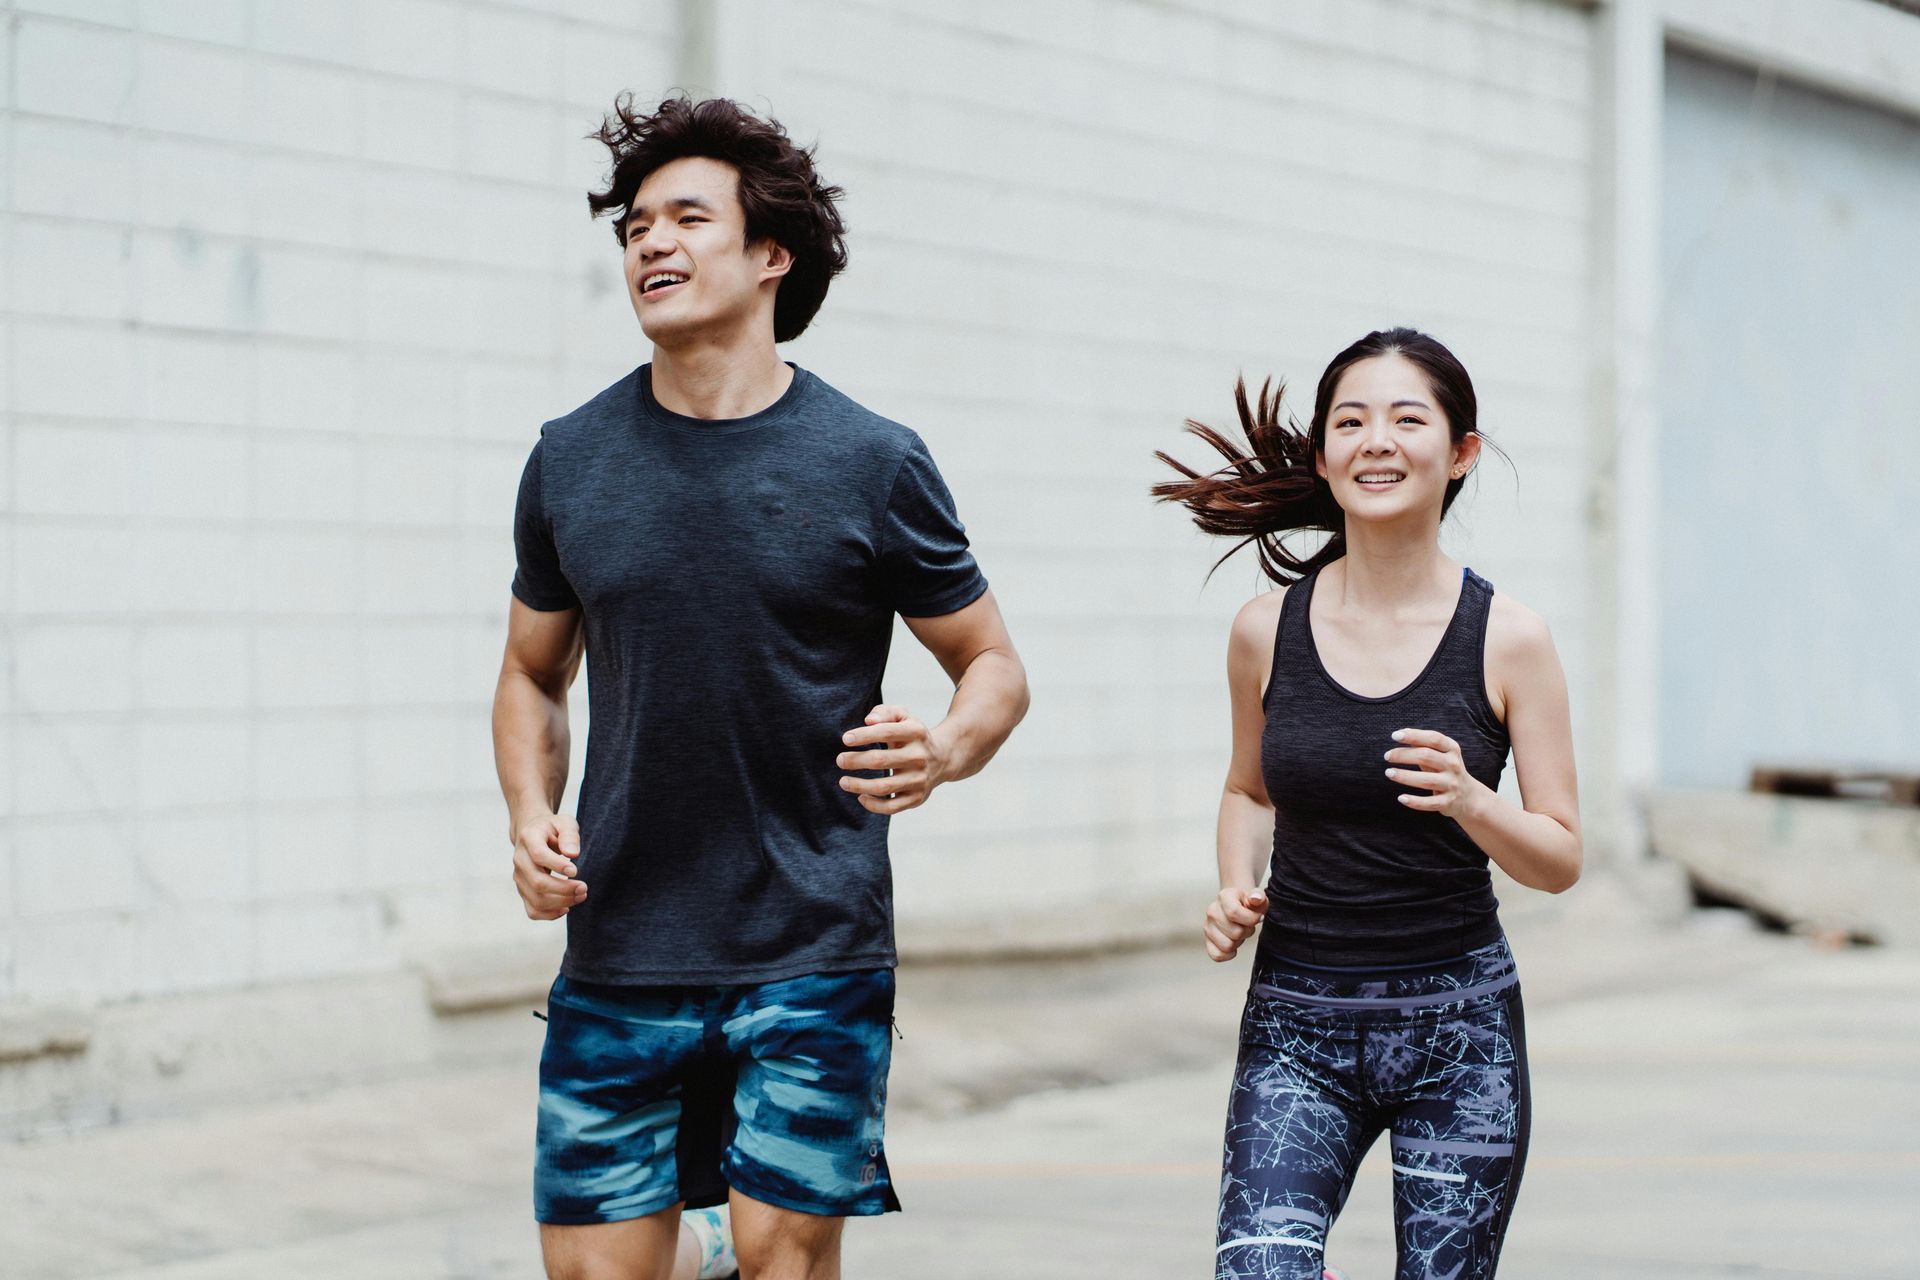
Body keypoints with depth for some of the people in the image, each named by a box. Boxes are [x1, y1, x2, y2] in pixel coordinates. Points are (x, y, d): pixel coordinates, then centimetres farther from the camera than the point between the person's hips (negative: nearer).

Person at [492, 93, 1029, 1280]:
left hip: (814, 958, -2)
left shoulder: (873, 462, -3)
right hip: (618, 957, 3)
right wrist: (533, 818, -2)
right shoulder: (573, 459, 5)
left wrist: (943, 751, -17)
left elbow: (996, 666, 5)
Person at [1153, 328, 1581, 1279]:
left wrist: (1468, 802, -19)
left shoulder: (1508, 638, -4)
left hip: (1460, 1028, 0)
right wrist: (1236, 888, 0)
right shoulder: (1267, 630, 1)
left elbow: (1560, 860, 0)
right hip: (1297, 1027, 1)